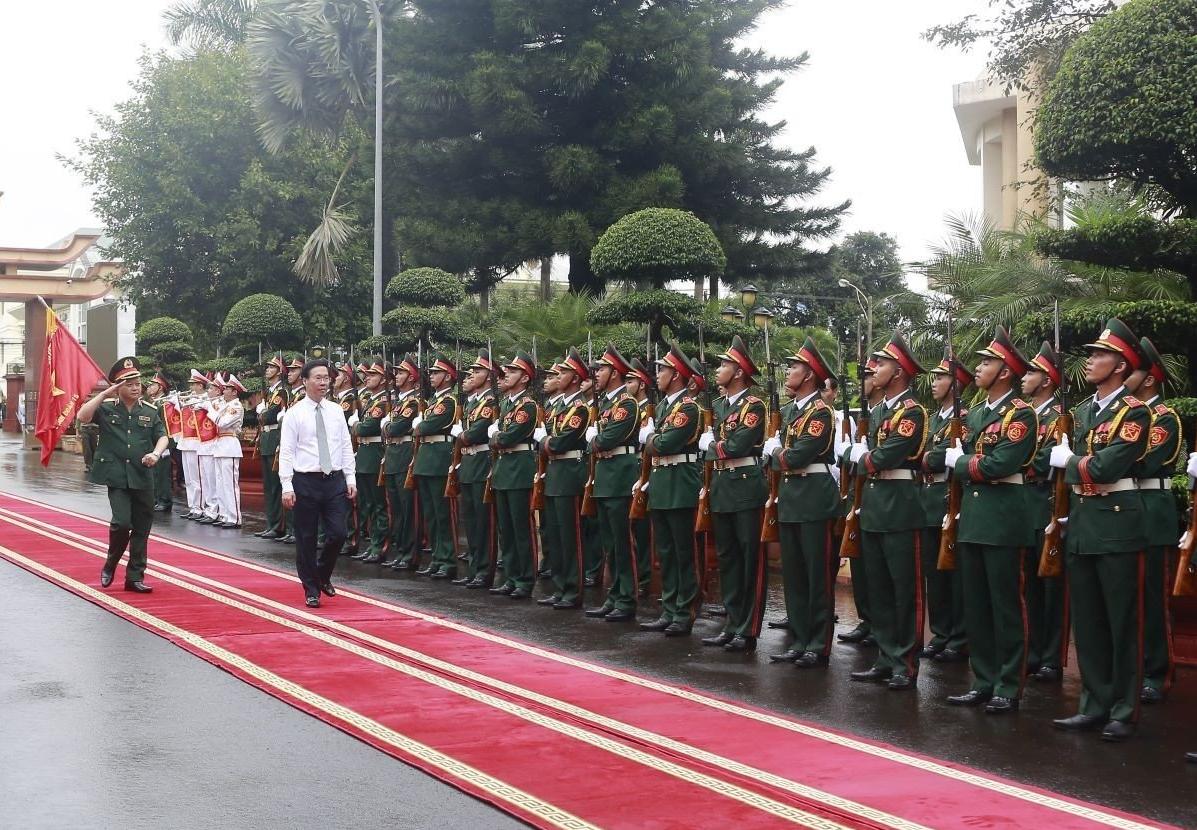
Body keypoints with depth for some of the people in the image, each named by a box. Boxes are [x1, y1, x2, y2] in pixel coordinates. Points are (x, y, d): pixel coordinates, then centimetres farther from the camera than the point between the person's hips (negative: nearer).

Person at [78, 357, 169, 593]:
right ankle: (110, 566, 11)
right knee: (122, 522, -16)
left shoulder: (149, 411, 9)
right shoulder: (106, 408, 1)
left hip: (142, 476, 4)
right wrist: (104, 394, -15)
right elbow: (83, 416, -14)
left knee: (142, 527, 6)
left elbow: (162, 436, 5)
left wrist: (156, 453, -15)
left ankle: (135, 577, 16)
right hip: (116, 476, -4)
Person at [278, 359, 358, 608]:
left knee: (338, 534, -2)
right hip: (306, 482, -3)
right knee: (306, 538, 4)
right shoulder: (295, 413, -4)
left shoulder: (336, 410, 8)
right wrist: (287, 487, -12)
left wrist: (351, 479, 4)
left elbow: (346, 447, 10)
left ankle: (323, 575, 24)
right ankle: (311, 589, 17)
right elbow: (286, 452, -6)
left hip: (335, 479, 3)